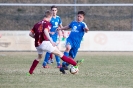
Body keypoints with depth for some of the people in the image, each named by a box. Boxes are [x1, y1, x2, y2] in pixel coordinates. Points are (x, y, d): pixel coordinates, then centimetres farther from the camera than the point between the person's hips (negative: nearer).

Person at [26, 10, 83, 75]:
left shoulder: (37, 24, 18)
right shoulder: (47, 23, -1)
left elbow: (30, 34, 15)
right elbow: (45, 31, -21)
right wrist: (51, 41, -27)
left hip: (37, 44, 7)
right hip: (44, 43, -6)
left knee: (39, 57, 32)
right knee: (60, 54, -5)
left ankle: (30, 72, 29)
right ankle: (75, 64, -7)